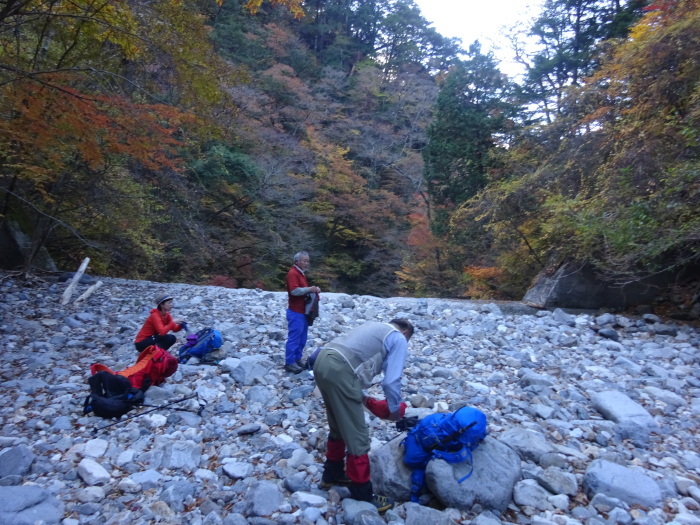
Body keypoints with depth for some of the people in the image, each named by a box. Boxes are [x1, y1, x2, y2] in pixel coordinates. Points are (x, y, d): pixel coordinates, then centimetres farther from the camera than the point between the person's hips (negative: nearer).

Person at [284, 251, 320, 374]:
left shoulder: (301, 273, 17)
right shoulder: (293, 273, -13)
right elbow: (294, 290, -25)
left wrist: (313, 290, 8)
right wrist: (309, 289, -21)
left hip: (303, 311, 10)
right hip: (296, 312, -10)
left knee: (302, 338, 13)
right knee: (294, 338, -7)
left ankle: (297, 359, 21)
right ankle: (289, 363, -1)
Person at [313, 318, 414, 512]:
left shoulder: (374, 328, 31)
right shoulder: (399, 340, 8)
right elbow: (391, 381, -1)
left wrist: (361, 397, 34)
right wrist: (395, 411, 14)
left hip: (322, 361, 9)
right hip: (340, 369, -9)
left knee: (339, 427, 26)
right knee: (357, 435, 4)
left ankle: (332, 474, 42)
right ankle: (362, 494, 16)